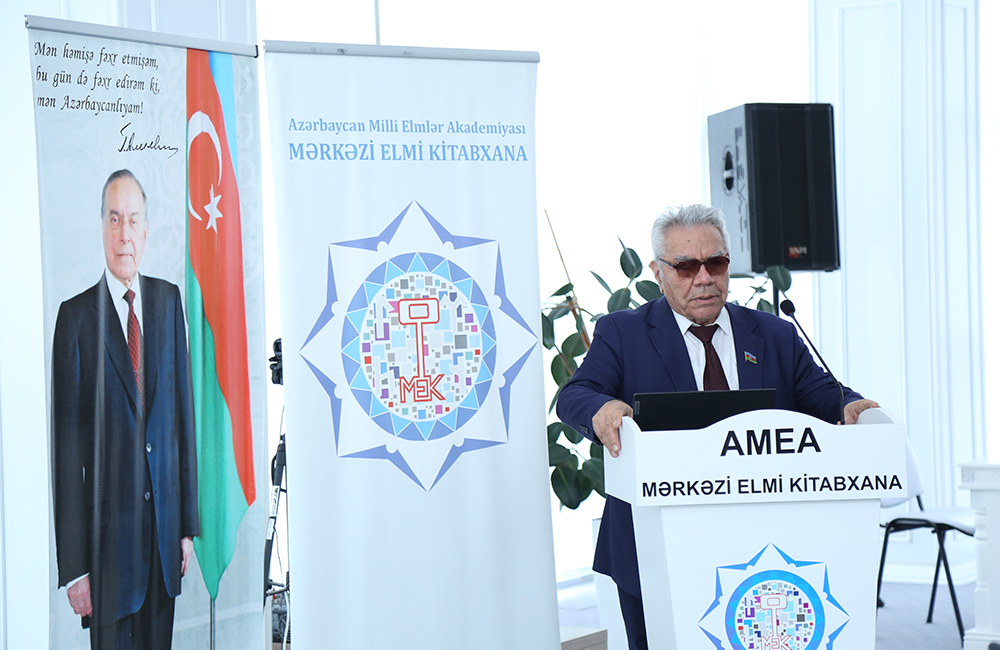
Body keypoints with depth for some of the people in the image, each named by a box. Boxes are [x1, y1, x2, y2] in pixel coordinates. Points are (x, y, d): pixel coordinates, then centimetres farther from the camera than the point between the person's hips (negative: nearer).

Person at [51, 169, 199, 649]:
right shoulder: (76, 316, -7)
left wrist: (188, 526, 9)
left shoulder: (168, 300, 8)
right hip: (108, 532, -4)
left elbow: (184, 411, 11)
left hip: (164, 523, 4)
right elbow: (65, 448, -8)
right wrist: (73, 564, -11)